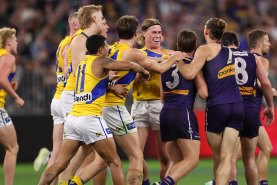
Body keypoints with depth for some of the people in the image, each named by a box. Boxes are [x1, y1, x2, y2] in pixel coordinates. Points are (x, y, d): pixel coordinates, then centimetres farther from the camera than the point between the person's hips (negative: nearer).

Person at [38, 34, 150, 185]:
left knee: (60, 164, 5)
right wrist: (143, 71, 16)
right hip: (90, 119, -7)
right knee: (114, 162, 1)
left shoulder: (83, 62, 19)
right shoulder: (100, 62, -2)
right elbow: (130, 66, -2)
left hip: (72, 117, 7)